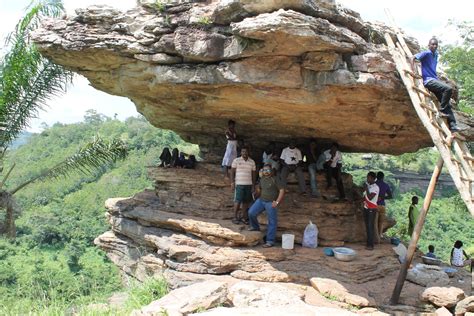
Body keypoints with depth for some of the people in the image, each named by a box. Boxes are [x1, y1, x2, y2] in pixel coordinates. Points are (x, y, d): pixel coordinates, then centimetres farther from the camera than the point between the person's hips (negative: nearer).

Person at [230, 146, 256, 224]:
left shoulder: (252, 162, 9)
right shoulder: (236, 161, 2)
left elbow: (253, 174, 12)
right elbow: (232, 172, 3)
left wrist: (253, 185, 9)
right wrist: (232, 182, -5)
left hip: (248, 184, 3)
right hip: (239, 184, -3)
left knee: (246, 201, 4)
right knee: (238, 200, -5)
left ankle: (244, 217, 13)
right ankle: (235, 217, 3)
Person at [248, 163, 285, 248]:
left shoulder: (275, 179, -8)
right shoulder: (262, 179, 10)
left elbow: (282, 190, -12)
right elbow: (258, 188, 28)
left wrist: (277, 202, -16)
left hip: (270, 203, -5)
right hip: (261, 200, 6)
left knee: (272, 222, -2)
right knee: (251, 212, -10)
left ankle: (270, 241, 2)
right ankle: (255, 227, 18)